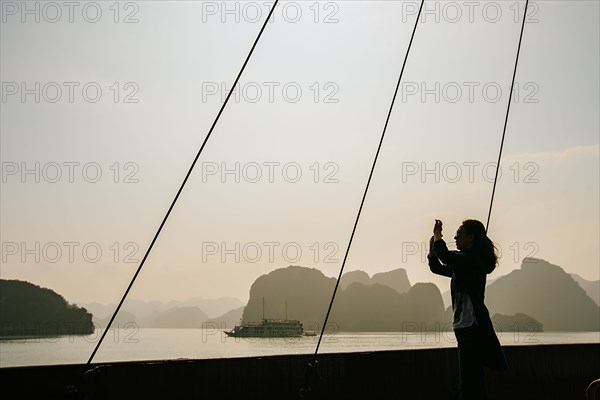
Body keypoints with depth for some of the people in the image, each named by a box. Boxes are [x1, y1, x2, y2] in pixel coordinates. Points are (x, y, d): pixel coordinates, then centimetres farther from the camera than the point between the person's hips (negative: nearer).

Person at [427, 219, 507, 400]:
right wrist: (432, 243, 9)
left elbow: (445, 256, -30)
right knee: (472, 378, 18)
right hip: (465, 324, 10)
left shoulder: (473, 259, -14)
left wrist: (437, 234, -13)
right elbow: (437, 267, 23)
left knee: (469, 380, -8)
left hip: (471, 325, -10)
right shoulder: (463, 262, 17)